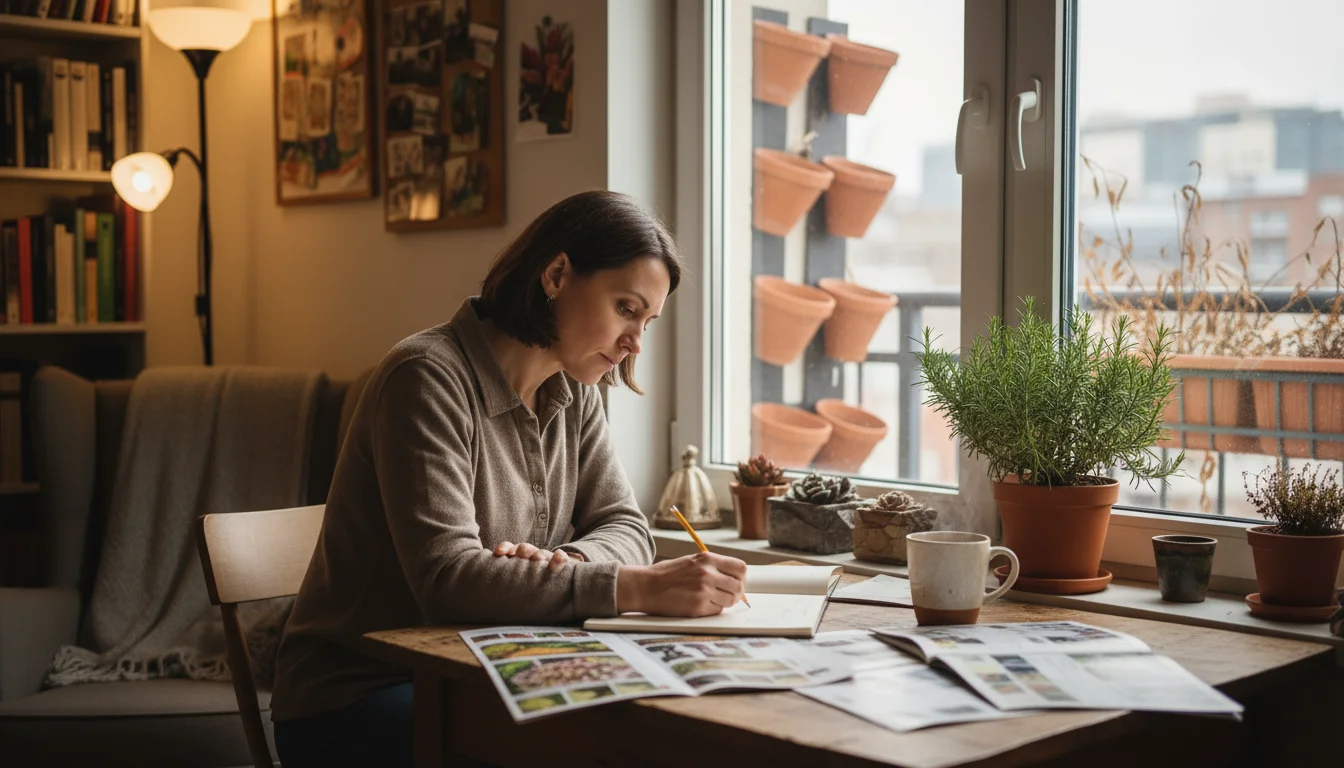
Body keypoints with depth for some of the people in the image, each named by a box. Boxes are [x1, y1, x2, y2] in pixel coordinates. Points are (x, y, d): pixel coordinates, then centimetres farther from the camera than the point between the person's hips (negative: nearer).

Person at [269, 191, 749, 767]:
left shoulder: (573, 391, 5)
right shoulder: (430, 378, -20)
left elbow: (624, 527, 3)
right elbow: (446, 578, -30)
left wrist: (569, 564, -21)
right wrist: (639, 588, -35)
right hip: (355, 699, -7)